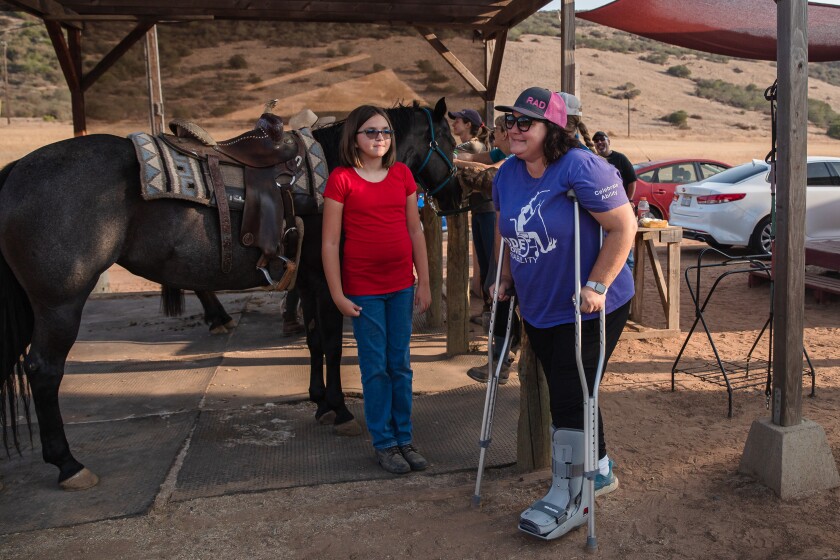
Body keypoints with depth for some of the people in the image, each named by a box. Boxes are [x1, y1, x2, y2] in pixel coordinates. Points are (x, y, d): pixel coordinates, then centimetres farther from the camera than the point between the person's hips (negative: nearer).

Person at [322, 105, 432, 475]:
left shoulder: (402, 174, 5)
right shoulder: (341, 179, -7)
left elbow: (415, 232, 8)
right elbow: (330, 243, -7)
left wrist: (424, 283, 6)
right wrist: (338, 295, -10)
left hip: (402, 285, 4)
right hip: (363, 289, -3)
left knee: (401, 366, 12)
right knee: (375, 367, 6)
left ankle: (404, 439, 26)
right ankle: (384, 443, 20)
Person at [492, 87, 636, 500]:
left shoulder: (580, 167, -21)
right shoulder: (508, 174, 2)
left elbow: (624, 227, -21)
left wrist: (597, 286, -23)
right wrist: (506, 278, 13)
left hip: (590, 309, -7)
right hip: (537, 309, 8)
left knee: (570, 399, -2)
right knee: (560, 396, 16)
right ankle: (599, 471, 38)